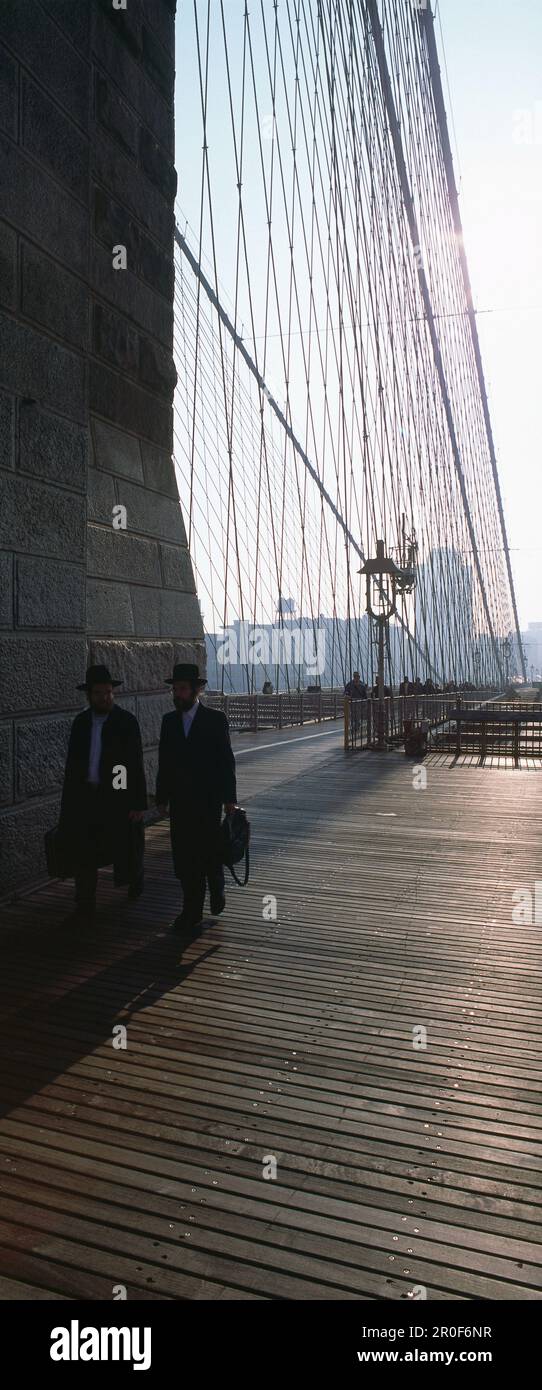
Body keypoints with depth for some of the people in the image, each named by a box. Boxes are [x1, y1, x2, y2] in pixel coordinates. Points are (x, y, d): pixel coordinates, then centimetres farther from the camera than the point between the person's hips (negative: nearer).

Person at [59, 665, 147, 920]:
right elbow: (72, 762, 11)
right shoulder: (80, 721, 6)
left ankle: (133, 877, 39)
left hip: (117, 796, -3)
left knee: (124, 848, 7)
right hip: (85, 796, 3)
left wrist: (138, 803, -11)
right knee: (82, 850, 1)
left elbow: (136, 764, -8)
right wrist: (68, 800, 9)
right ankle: (85, 905, 12)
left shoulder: (127, 721, -6)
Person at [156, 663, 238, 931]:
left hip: (208, 800, -3)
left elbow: (226, 761, -4)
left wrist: (229, 799, -6)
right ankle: (192, 909, 14)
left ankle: (216, 892, 31)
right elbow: (164, 763, 9)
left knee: (210, 853, 4)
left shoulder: (215, 720, -5)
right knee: (183, 858, 3)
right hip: (179, 802, 3)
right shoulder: (169, 721, 6)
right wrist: (161, 798, 6)